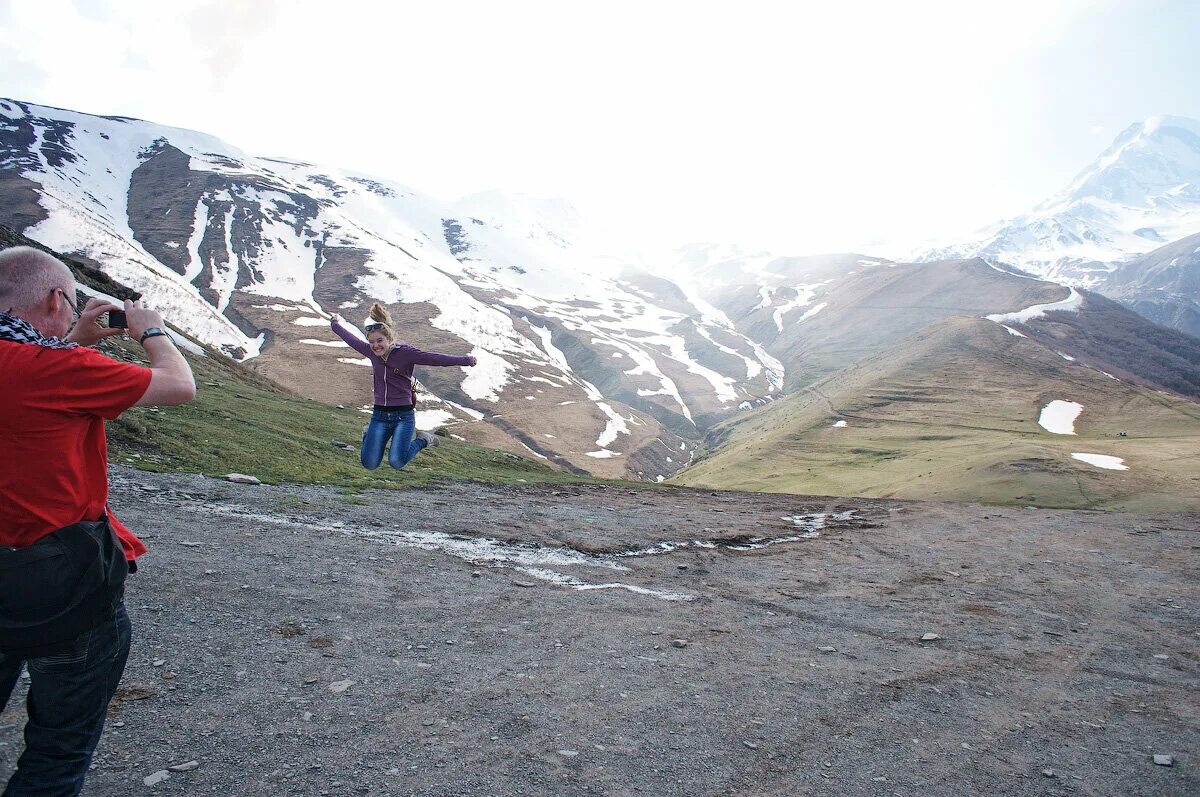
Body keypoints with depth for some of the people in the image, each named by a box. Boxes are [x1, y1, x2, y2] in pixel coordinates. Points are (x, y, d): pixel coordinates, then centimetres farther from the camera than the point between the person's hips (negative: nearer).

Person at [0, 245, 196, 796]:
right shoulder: (59, 365, -23)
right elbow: (180, 386, -15)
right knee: (59, 752, 14)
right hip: (65, 585, -7)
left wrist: (78, 340, 16)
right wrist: (150, 331, 2)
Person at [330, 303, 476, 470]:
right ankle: (368, 436, 31)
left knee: (396, 462, -20)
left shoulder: (405, 352, -11)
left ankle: (422, 440, 10)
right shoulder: (371, 352, 3)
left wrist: (465, 360, -24)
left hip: (403, 416, -4)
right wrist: (336, 324, 38)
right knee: (369, 464, -2)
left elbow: (433, 358, -18)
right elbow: (351, 339, 22)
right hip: (379, 415, 4)